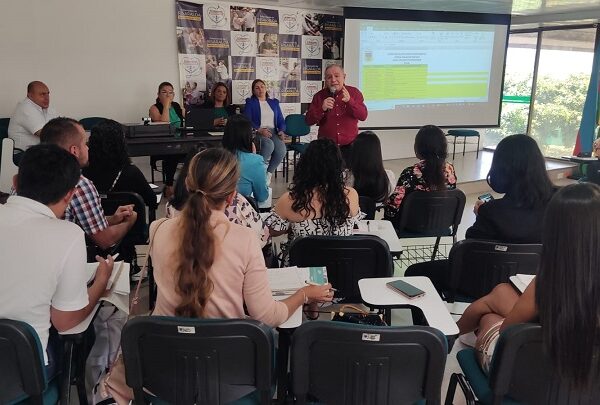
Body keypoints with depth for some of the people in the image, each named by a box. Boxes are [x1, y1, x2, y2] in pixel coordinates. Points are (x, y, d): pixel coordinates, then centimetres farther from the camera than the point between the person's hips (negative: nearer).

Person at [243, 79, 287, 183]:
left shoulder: (274, 102, 24)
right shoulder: (250, 102, 12)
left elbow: (281, 120, 19)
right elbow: (247, 120, -2)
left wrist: (281, 131, -4)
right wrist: (260, 130, -18)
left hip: (273, 132, 3)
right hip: (258, 132, -3)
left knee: (282, 149, -30)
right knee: (269, 145, -37)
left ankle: (269, 173, -10)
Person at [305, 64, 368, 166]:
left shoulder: (354, 92, 3)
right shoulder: (319, 96, 3)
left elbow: (363, 116, -8)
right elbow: (309, 121, 0)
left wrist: (349, 101, -23)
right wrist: (322, 109, -18)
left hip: (349, 146, 0)